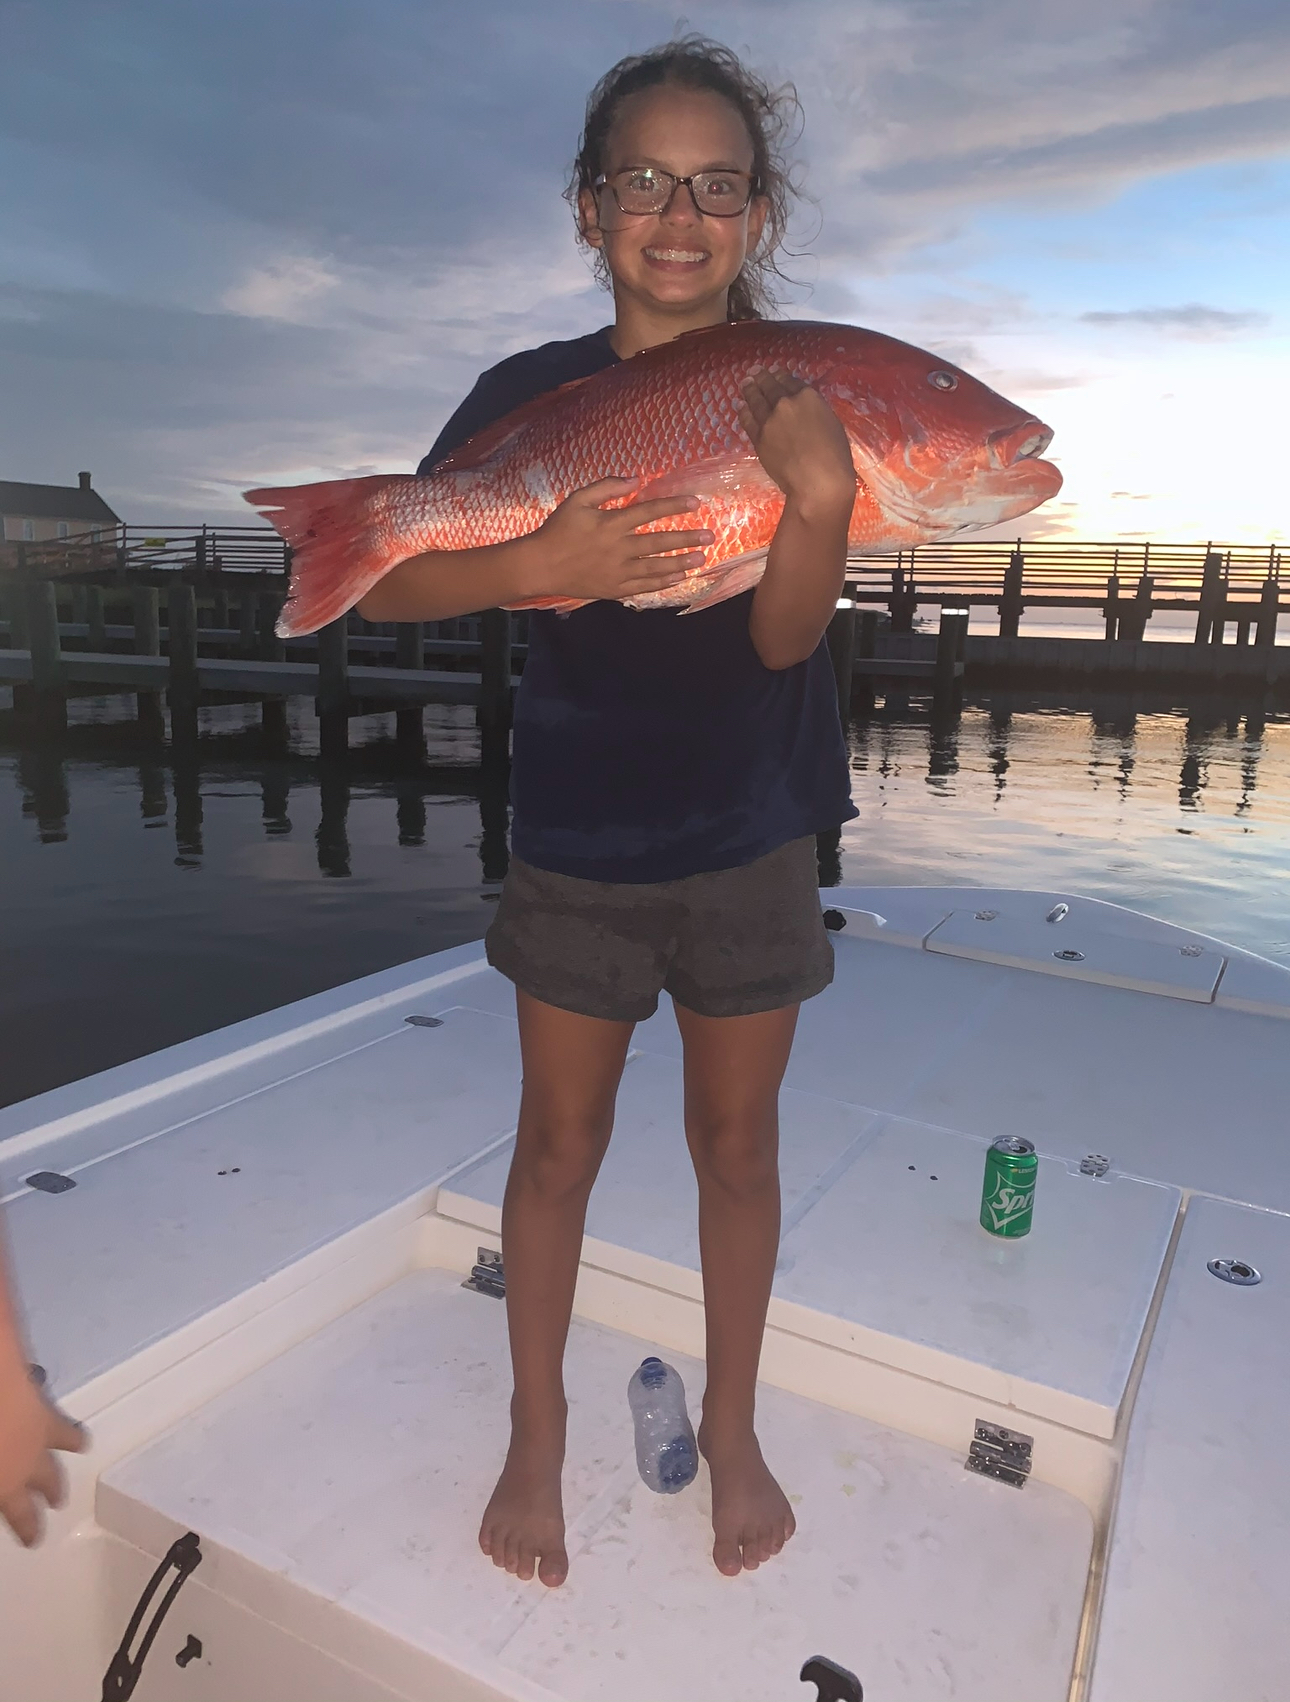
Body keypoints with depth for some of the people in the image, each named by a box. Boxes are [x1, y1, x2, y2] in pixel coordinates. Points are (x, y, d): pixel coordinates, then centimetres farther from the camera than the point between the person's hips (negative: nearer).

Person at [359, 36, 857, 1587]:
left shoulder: (792, 398, -2)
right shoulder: (534, 393, -4)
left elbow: (785, 634, -11)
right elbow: (384, 581, -10)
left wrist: (822, 494, -29)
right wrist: (535, 565, -27)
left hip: (749, 839, 1)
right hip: (575, 841, 0)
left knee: (736, 1141, 14)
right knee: (560, 1141, 11)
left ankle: (731, 1428, 37)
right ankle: (536, 1433, 35)